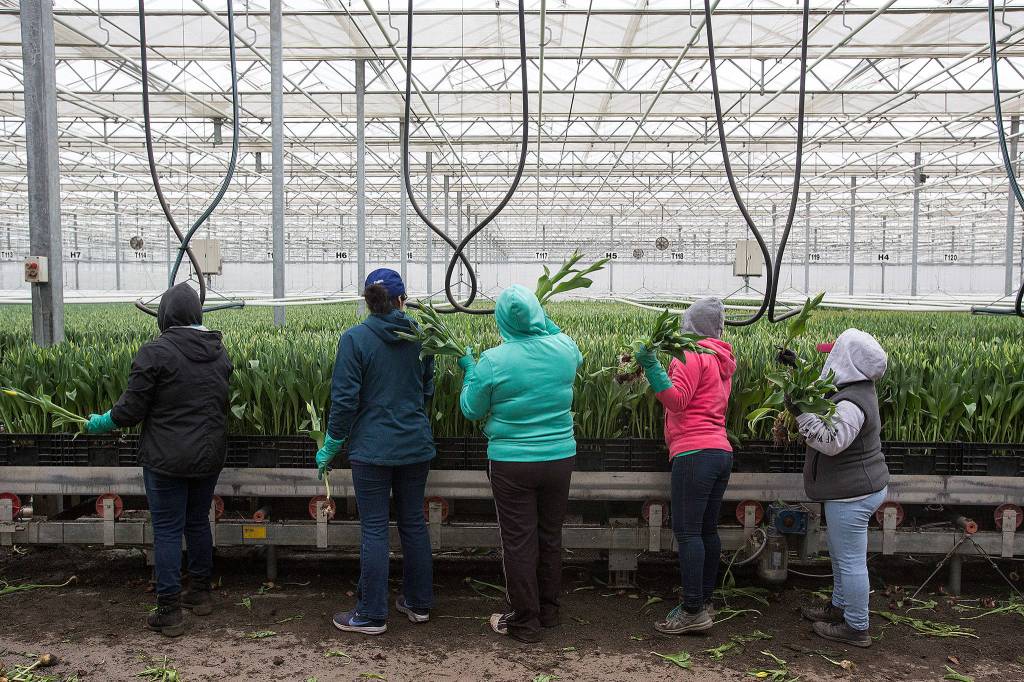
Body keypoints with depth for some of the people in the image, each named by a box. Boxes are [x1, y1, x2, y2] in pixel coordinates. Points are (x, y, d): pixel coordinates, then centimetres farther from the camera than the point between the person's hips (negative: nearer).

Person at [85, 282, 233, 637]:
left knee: (167, 530, 3)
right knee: (198, 522, 19)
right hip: (208, 457, 6)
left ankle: (169, 612, 8)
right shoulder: (218, 350, 4)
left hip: (167, 460, -6)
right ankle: (200, 593, 31)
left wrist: (101, 423, 6)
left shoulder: (156, 351, -15)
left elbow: (131, 409, -13)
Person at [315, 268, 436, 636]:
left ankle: (372, 615, 12)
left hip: (373, 448, -4)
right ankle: (419, 603, 27)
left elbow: (345, 399, -12)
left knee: (375, 530, 3)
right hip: (415, 445, 5)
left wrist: (330, 447, -1)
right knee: (414, 522, 15)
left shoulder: (354, 339, -11)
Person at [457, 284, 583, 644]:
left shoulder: (493, 361, -16)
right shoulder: (564, 348, -7)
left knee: (519, 542, 7)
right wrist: (545, 323, 26)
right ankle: (548, 610, 33)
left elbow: (472, 410, -2)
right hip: (560, 458, 4)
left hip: (512, 464, -4)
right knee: (550, 537, 18)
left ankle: (525, 621, 17)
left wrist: (469, 369, 12)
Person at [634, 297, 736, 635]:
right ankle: (705, 603, 20)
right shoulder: (722, 361, 21)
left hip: (694, 452, -9)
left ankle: (693, 611, -5)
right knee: (708, 531, 13)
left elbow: (676, 400, -15)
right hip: (721, 452, 9)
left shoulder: (692, 353, -7)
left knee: (687, 531, -7)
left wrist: (651, 365, -20)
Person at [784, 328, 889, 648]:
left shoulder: (850, 404, -26)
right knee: (840, 553, 24)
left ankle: (857, 628, 13)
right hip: (856, 489, 11)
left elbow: (831, 440, -36)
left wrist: (801, 412, -32)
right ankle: (840, 606, 40)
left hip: (852, 494, -11)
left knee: (850, 560, 1)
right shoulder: (855, 389, 6)